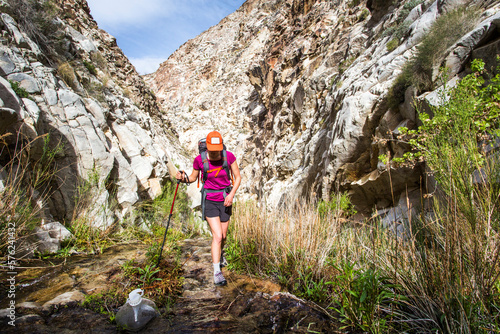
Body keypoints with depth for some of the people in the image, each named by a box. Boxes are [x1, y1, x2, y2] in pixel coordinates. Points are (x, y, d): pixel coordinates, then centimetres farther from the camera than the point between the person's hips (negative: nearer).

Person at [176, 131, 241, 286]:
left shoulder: (229, 156, -13)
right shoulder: (199, 160, -14)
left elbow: (238, 177, -3)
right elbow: (193, 178, 3)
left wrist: (231, 194, -17)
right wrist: (183, 178, -19)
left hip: (225, 200, 2)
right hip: (209, 201, -2)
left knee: (223, 236, 14)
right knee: (217, 236, -12)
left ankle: (219, 254, 48)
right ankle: (217, 272, 2)